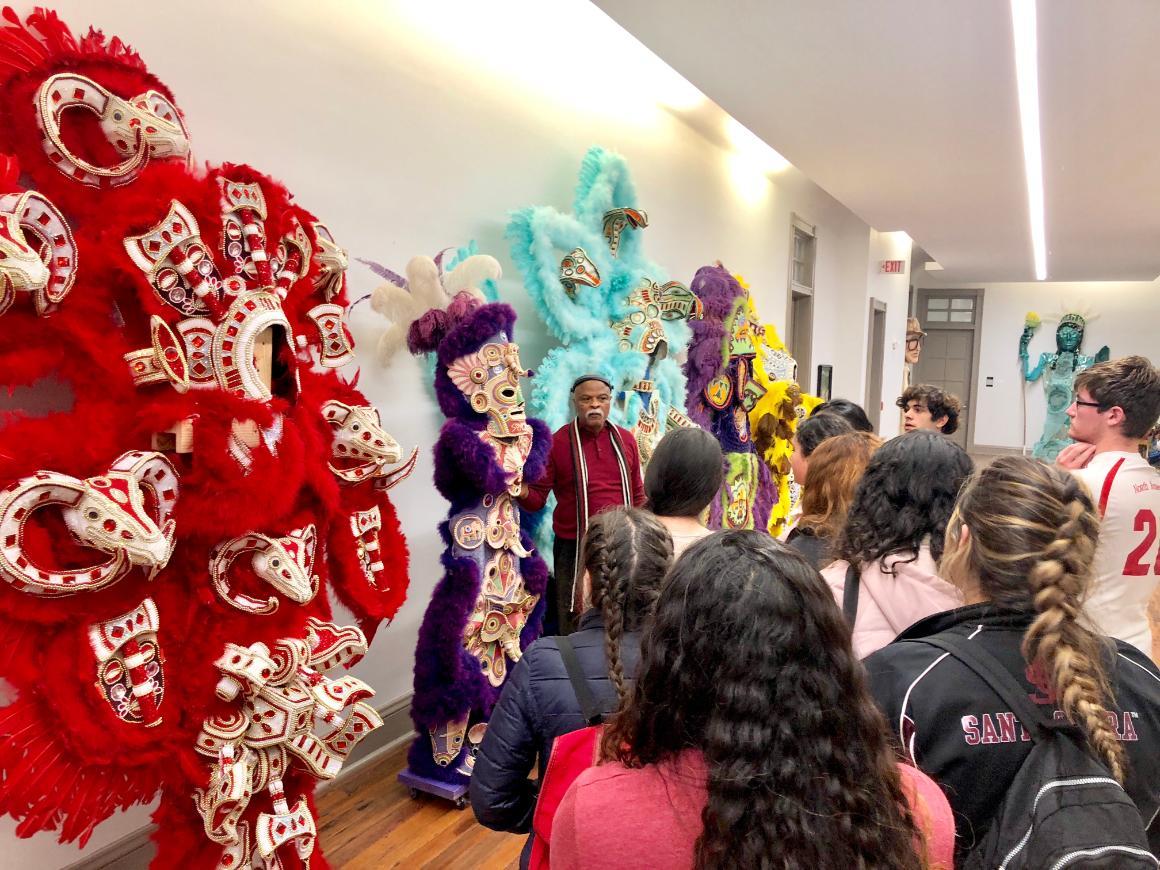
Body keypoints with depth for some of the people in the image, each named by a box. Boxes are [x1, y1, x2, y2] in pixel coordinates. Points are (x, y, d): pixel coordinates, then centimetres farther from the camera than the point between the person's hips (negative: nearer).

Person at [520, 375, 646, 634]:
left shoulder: (625, 439, 7)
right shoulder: (557, 442, -5)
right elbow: (537, 498, -3)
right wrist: (524, 493, -25)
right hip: (574, 549, -3)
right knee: (574, 631, 2)